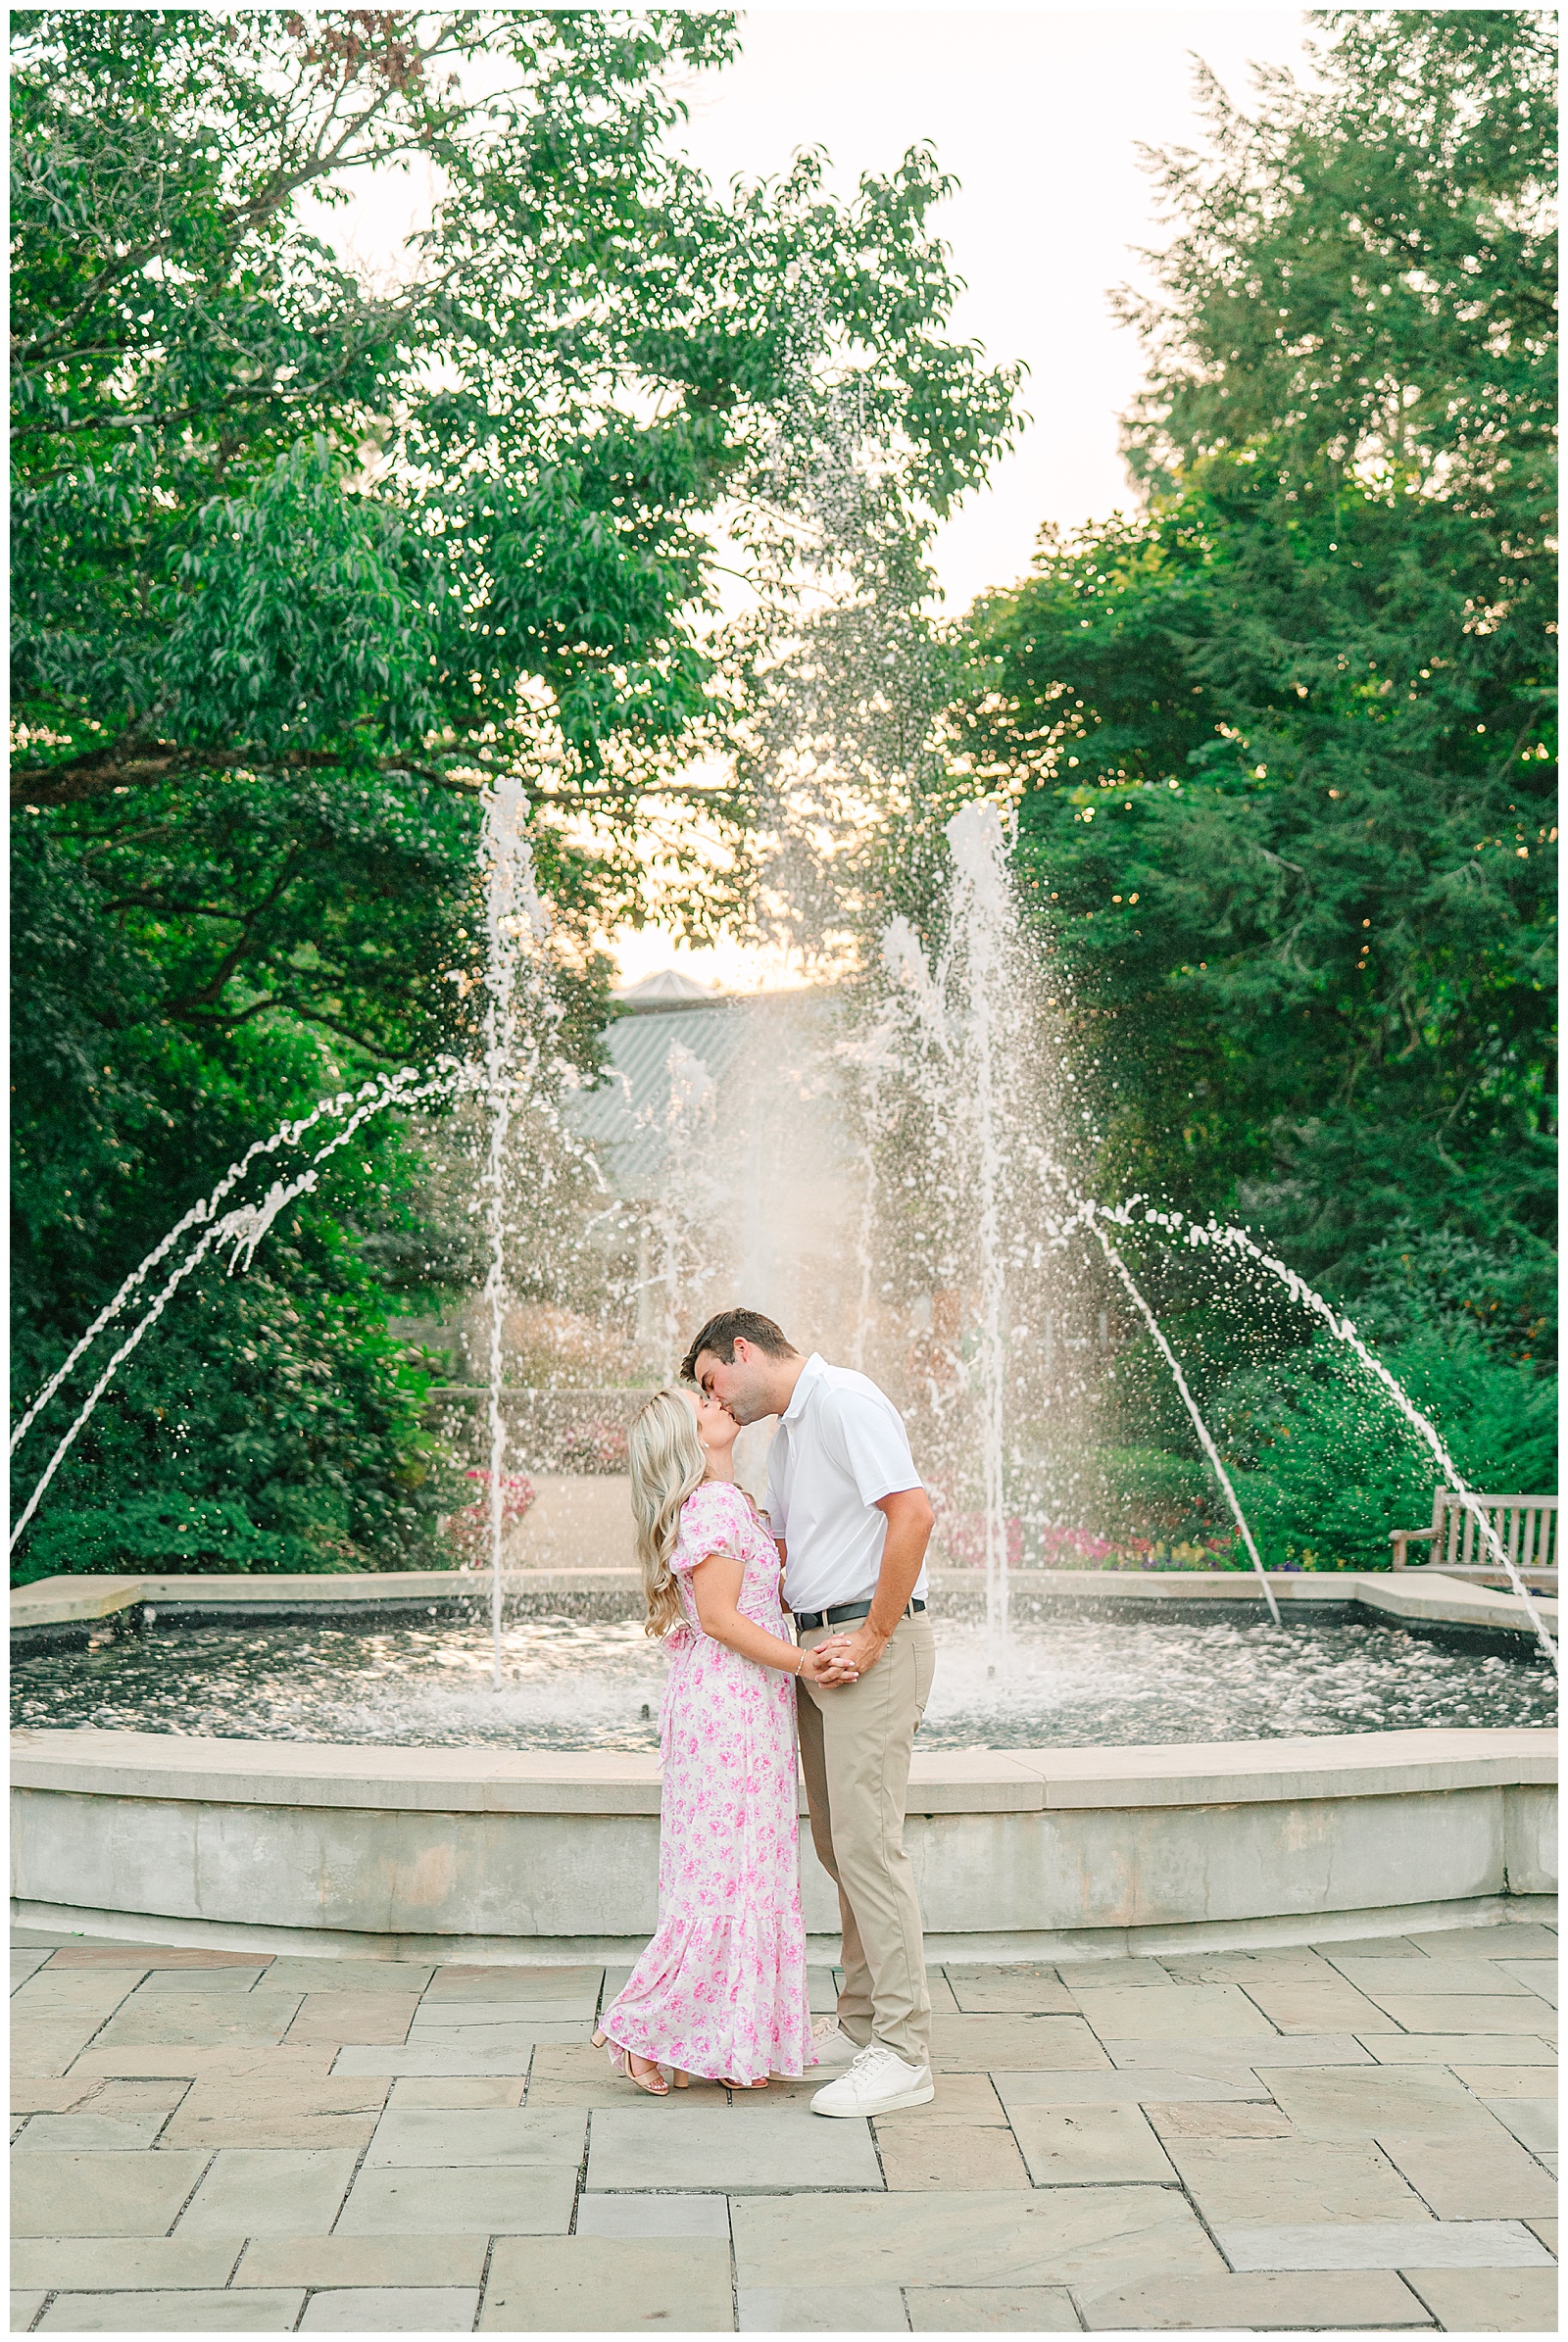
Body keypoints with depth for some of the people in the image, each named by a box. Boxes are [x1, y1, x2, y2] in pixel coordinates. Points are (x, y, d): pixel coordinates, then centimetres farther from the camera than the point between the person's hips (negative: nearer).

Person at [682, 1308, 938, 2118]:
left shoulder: (845, 1399, -11)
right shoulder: (784, 1434, 20)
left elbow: (913, 1512, -22)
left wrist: (871, 1639, -19)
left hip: (873, 1643, -10)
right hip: (817, 1646, 10)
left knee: (866, 1840, -12)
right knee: (837, 1843, 12)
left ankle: (903, 2053, -9)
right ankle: (862, 2024, 21)